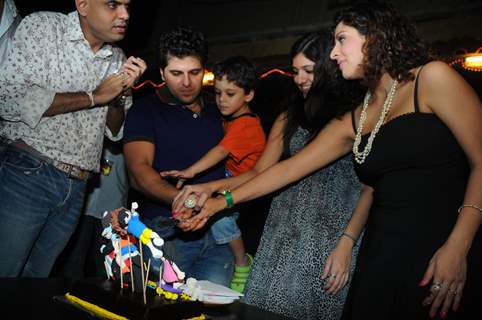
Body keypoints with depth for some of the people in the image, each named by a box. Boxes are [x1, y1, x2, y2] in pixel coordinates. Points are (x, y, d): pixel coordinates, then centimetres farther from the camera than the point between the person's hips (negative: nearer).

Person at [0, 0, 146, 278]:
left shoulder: (118, 60, 12)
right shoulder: (42, 26, -3)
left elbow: (115, 132, 16)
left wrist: (120, 93, -4)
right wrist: (94, 96, -12)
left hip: (75, 189, 5)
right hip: (27, 172, -5)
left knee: (37, 274, 14)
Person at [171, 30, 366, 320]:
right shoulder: (289, 119, 11)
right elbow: (259, 173, 9)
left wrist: (347, 244, -12)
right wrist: (213, 187, -6)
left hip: (332, 238, -3)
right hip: (285, 235, 4)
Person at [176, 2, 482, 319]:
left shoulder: (432, 79, -4)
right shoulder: (352, 123, 11)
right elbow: (289, 168, 13)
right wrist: (221, 202, 10)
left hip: (445, 255, -5)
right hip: (383, 254, 5)